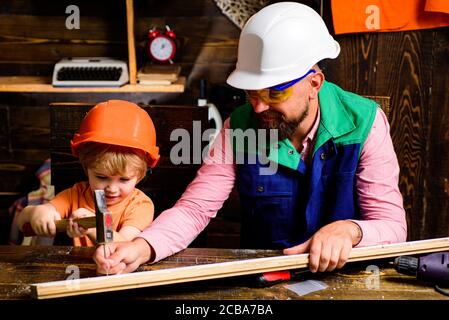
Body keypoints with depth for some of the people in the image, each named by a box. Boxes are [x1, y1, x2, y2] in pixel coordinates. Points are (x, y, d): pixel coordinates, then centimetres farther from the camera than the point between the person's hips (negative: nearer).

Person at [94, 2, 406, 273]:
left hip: (346, 274, 0)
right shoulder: (240, 128, -9)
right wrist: (142, 247, -29)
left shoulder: (364, 123, -13)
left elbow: (392, 224, -13)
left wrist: (349, 230, -35)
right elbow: (194, 208, -11)